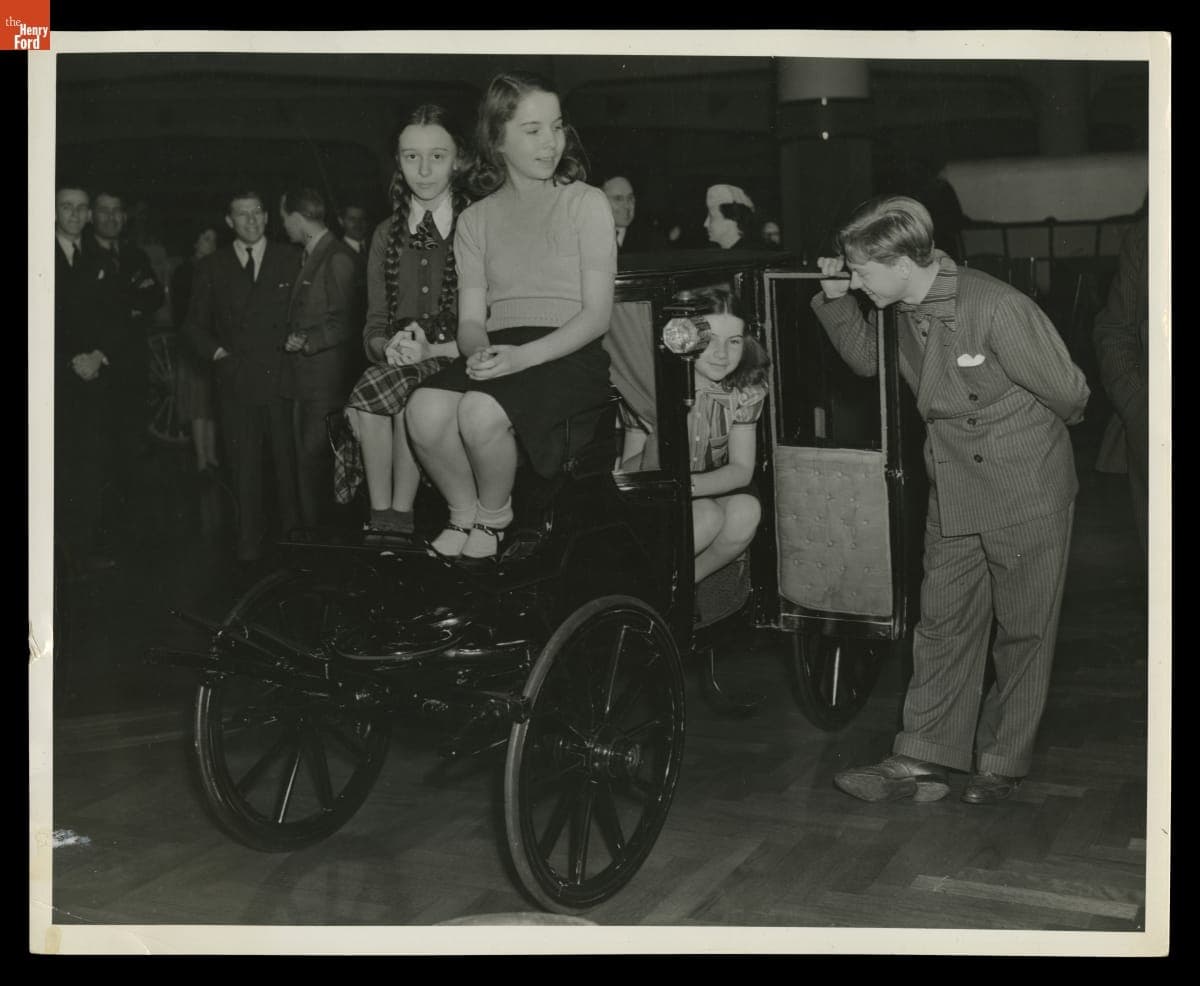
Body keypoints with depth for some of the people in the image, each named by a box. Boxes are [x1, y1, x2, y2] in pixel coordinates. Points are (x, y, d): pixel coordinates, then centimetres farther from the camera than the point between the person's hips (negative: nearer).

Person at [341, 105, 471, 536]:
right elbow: (374, 324, 13)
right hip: (400, 365, 4)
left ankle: (399, 514, -21)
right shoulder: (387, 236, 16)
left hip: (458, 363, -4)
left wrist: (433, 349, -18)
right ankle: (380, 515, -23)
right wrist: (389, 346, -12)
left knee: (377, 391, -32)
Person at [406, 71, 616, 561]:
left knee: (481, 412, -32)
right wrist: (478, 350, -15)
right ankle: (463, 511, -1)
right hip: (497, 351, 3)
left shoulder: (587, 203, 6)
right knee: (425, 410, -28)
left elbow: (597, 314, -3)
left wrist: (523, 356, -18)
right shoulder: (476, 219, 17)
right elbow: (471, 318, 11)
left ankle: (495, 512, -2)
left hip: (568, 353, -3)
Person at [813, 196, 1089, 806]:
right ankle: (924, 762, 12)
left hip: (1028, 497, -6)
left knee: (1022, 631, 8)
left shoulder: (997, 308, -24)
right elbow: (868, 361, 18)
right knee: (943, 624, 6)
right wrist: (834, 301, 1)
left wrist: (1021, 437, 7)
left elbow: (1068, 393, -14)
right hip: (953, 498, 6)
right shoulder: (904, 314, -3)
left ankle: (1003, 763, 20)